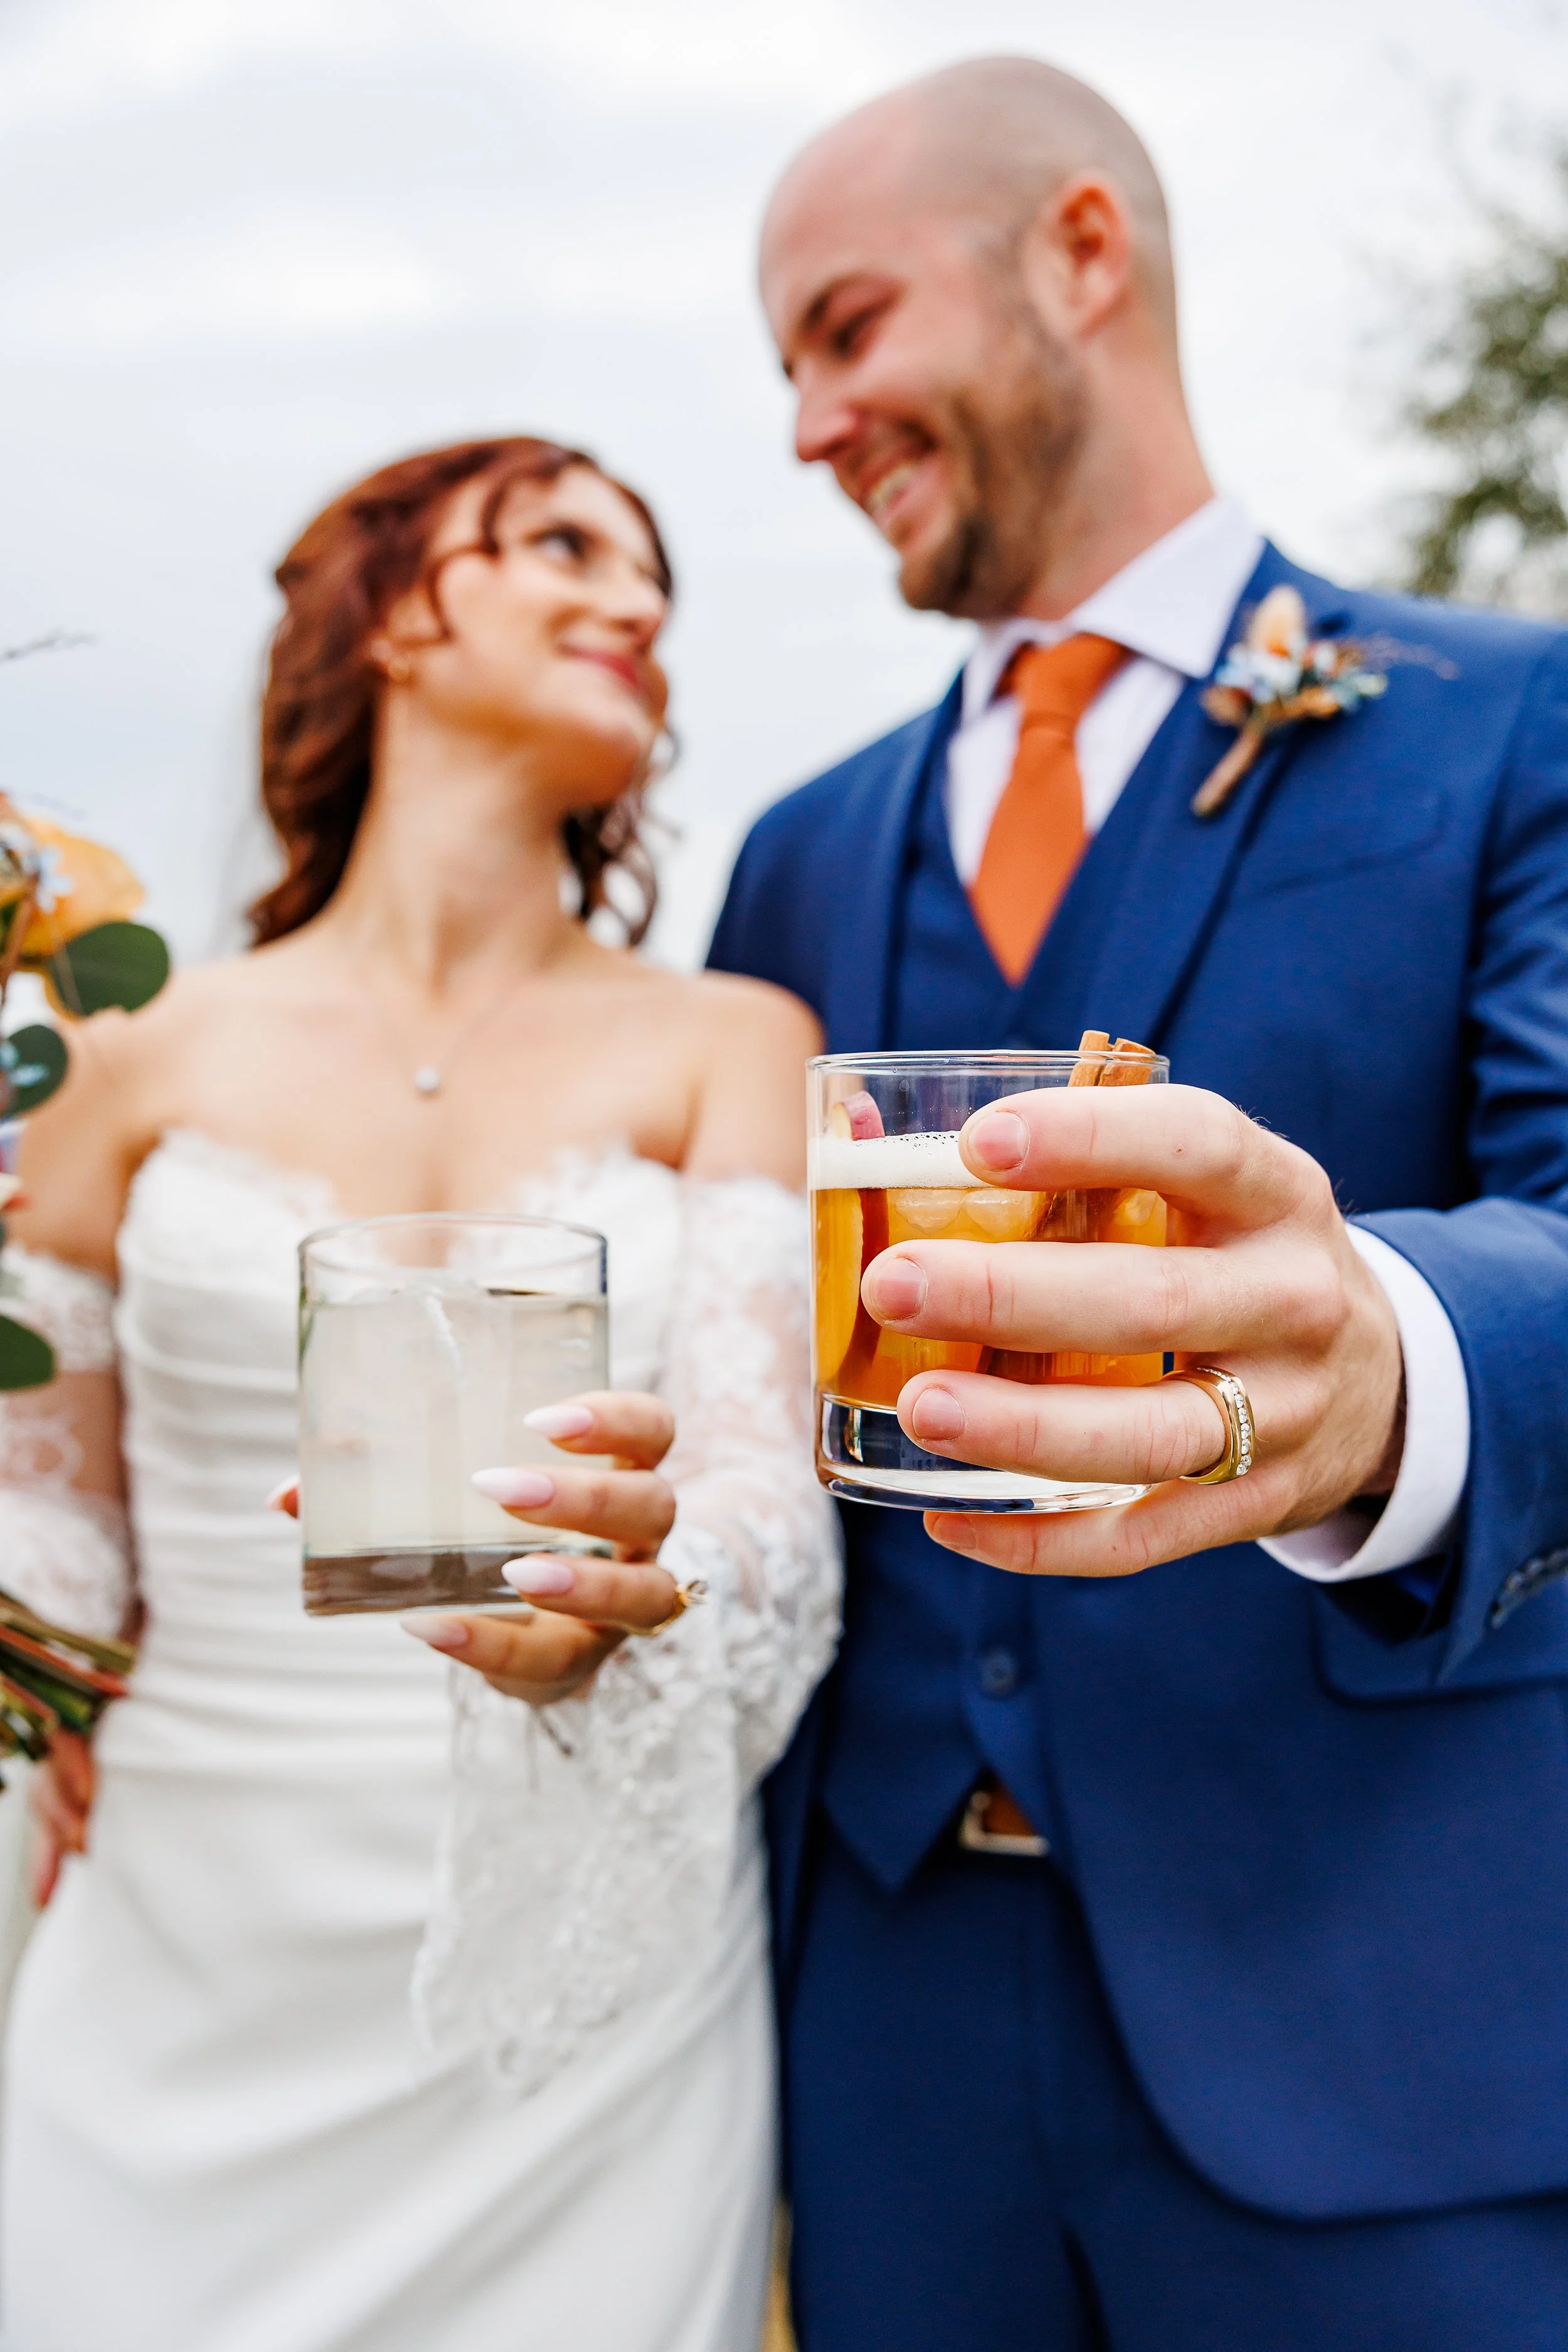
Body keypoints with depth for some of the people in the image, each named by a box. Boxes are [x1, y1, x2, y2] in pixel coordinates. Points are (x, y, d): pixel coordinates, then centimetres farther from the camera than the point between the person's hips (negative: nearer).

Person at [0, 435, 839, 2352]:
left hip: (587, 2002, 0)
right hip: (182, 1999, 1)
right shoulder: (153, 1059, 0)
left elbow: (768, 1504, -13)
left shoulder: (729, 1046, -2)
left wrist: (628, 1595, -33)